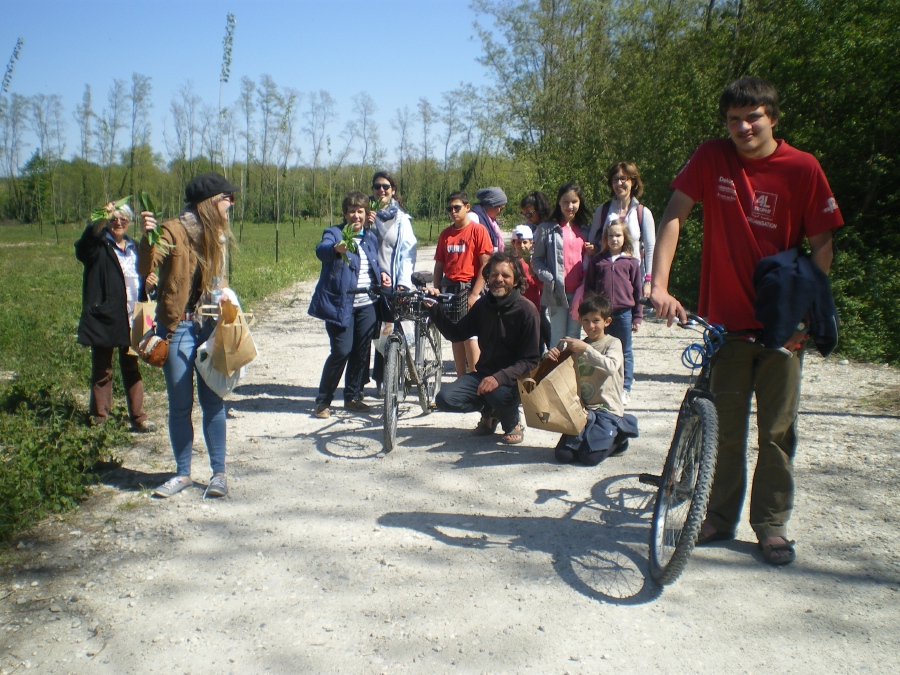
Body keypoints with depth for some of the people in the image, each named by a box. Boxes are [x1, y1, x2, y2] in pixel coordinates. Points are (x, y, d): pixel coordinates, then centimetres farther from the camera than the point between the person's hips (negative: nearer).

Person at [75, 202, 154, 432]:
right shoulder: (99, 245, -4)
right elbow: (83, 249, -28)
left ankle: (138, 418, 14)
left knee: (132, 369, 9)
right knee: (102, 371, 5)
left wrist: (150, 281, 0)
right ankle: (99, 419, 13)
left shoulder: (134, 247, 14)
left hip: (131, 320, 5)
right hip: (103, 318, -5)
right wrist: (101, 221, -43)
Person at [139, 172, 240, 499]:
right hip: (178, 327, -4)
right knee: (180, 405, 6)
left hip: (211, 326, 4)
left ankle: (218, 473, 15)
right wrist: (147, 236, -40)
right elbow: (146, 268, -22)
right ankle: (182, 473, 20)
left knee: (213, 401, 6)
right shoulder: (174, 230, -10)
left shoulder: (218, 233, 8)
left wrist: (225, 294, -3)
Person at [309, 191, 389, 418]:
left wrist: (381, 274, 5)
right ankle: (322, 401, 5)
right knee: (341, 352, -9)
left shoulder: (371, 238, 13)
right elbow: (321, 250, -27)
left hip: (366, 305, 6)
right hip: (340, 304, -6)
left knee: (362, 352, 9)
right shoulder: (334, 233, -5)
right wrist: (336, 249, -49)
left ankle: (352, 397, 25)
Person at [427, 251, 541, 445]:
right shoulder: (483, 305, 4)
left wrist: (500, 377, -31)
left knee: (498, 393, -38)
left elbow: (530, 360, -16)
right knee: (445, 398, -18)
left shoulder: (527, 310, -13)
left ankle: (513, 423, -1)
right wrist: (434, 307, -3)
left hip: (512, 378, -5)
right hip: (483, 373, 5)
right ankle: (489, 411, 12)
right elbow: (455, 334, 9)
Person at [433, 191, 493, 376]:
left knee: (469, 337, -9)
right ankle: (461, 380, 16)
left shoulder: (478, 230, -5)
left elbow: (485, 265, -10)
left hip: (469, 289, -5)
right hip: (450, 289, 5)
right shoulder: (445, 234, 10)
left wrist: (474, 295, -14)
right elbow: (439, 265, 13)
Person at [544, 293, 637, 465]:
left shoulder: (613, 343, -1)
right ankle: (593, 435, 16)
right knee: (563, 455, -9)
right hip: (583, 409, 5)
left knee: (590, 457, -19)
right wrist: (551, 356, -10)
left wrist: (585, 349, -28)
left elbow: (611, 366, -21)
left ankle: (617, 436, 10)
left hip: (607, 409, -5)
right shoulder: (578, 345, 14)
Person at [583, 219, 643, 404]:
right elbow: (588, 287, 7)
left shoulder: (631, 262, 3)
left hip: (624, 313, -1)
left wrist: (637, 317, 2)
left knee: (625, 352, 8)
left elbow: (637, 291, 4)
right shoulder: (597, 261, 5)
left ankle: (625, 389, 16)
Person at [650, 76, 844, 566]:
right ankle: (721, 516, 25)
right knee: (725, 428, 8)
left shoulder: (803, 168, -5)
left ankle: (772, 524, 22)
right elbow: (673, 216, -9)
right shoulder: (712, 157, -3)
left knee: (777, 430, 6)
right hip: (726, 319, 0)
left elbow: (821, 244, -1)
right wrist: (660, 285, -23)